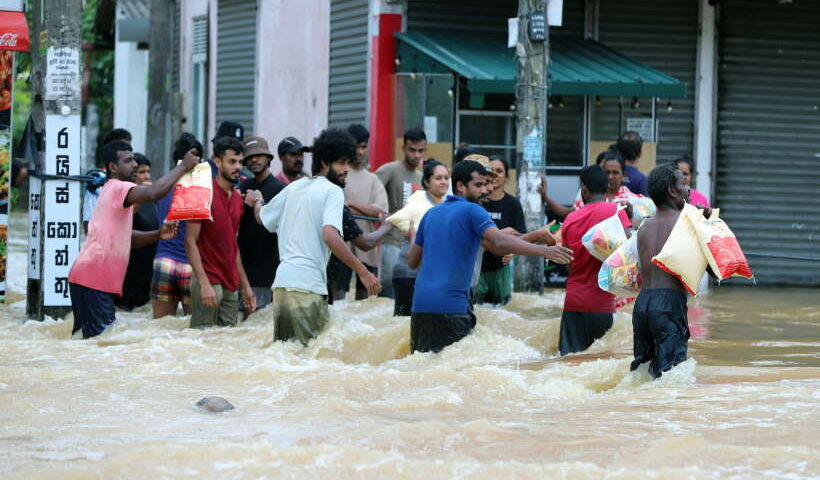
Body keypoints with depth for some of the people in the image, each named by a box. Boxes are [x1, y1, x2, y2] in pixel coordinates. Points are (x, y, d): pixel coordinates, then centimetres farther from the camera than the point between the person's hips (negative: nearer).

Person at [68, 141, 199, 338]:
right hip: (93, 279, -11)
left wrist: (158, 234, 7)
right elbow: (153, 193, -29)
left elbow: (127, 238, 24)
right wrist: (183, 166, -18)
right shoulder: (117, 188, -10)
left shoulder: (115, 190, 23)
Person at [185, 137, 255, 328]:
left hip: (231, 287, 7)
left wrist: (245, 286, 17)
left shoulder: (237, 198, 15)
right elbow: (190, 242, -12)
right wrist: (204, 283, -20)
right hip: (209, 282, -7)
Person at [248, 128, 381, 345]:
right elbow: (330, 236, -20)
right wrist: (363, 272, -19)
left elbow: (263, 218, 32)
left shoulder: (293, 187, 17)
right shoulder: (332, 191, -5)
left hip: (281, 283, 8)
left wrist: (256, 203, 56)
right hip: (308, 287, -8)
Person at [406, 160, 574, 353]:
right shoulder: (472, 211, -4)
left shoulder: (431, 214, 17)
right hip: (451, 306, -7)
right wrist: (545, 251, -28)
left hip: (420, 303, 7)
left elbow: (412, 261, 21)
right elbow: (500, 242, -21)